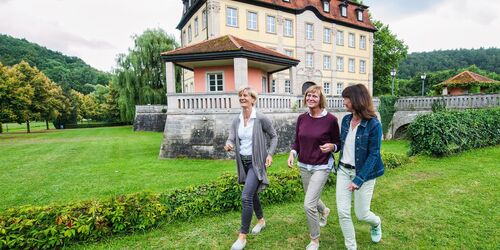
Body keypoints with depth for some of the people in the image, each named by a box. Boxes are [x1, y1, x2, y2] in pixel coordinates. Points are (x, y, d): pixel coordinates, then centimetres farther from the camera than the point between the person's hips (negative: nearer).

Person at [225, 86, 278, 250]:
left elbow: (274, 136, -2)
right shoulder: (236, 120, 1)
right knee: (252, 194, 21)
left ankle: (242, 237, 3)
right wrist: (228, 145, -26)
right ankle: (261, 220, 44)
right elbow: (231, 139, -3)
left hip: (256, 162, -6)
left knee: (246, 196, -13)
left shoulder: (261, 118, -14)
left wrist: (270, 154, -12)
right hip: (243, 162, 6)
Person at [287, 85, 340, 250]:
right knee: (312, 200, 23)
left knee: (308, 204, -8)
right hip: (304, 166, 5)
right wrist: (293, 153, -11)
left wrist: (331, 147, -24)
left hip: (322, 167, -5)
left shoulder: (330, 119, -13)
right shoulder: (302, 118, -1)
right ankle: (324, 211, 60)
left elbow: (338, 143, -3)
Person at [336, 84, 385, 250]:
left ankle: (376, 224, 46)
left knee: (361, 214, 9)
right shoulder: (346, 120, 0)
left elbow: (373, 155, -16)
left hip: (363, 173, -4)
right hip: (344, 170, 5)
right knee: (342, 212, 1)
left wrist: (359, 179, -21)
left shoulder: (373, 124, -16)